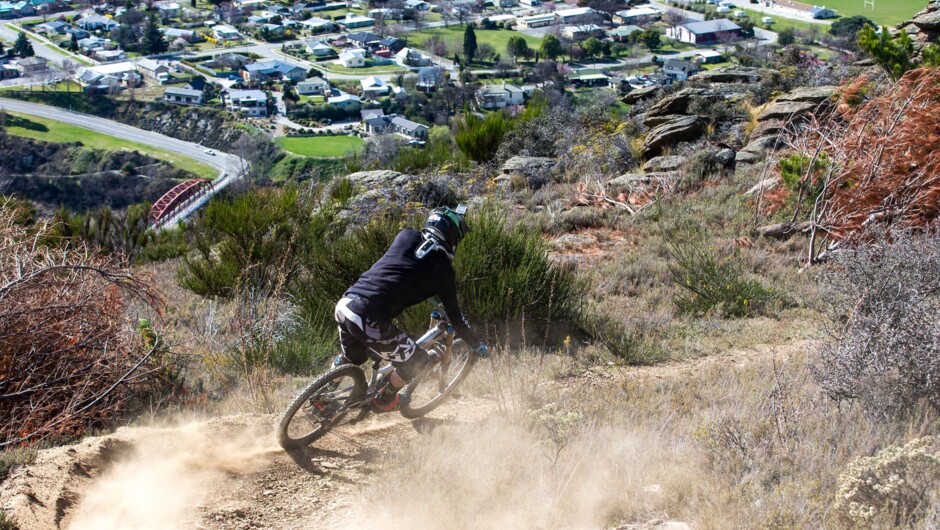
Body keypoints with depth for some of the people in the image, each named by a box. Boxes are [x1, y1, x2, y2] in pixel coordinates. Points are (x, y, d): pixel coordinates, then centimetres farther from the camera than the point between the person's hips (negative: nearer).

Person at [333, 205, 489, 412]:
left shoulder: (406, 236, 13)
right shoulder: (442, 269, 0)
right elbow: (455, 317, 8)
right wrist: (478, 346, 24)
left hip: (343, 304, 7)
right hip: (370, 321, -7)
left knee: (352, 357, 36)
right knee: (417, 363, 16)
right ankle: (384, 400, 29)